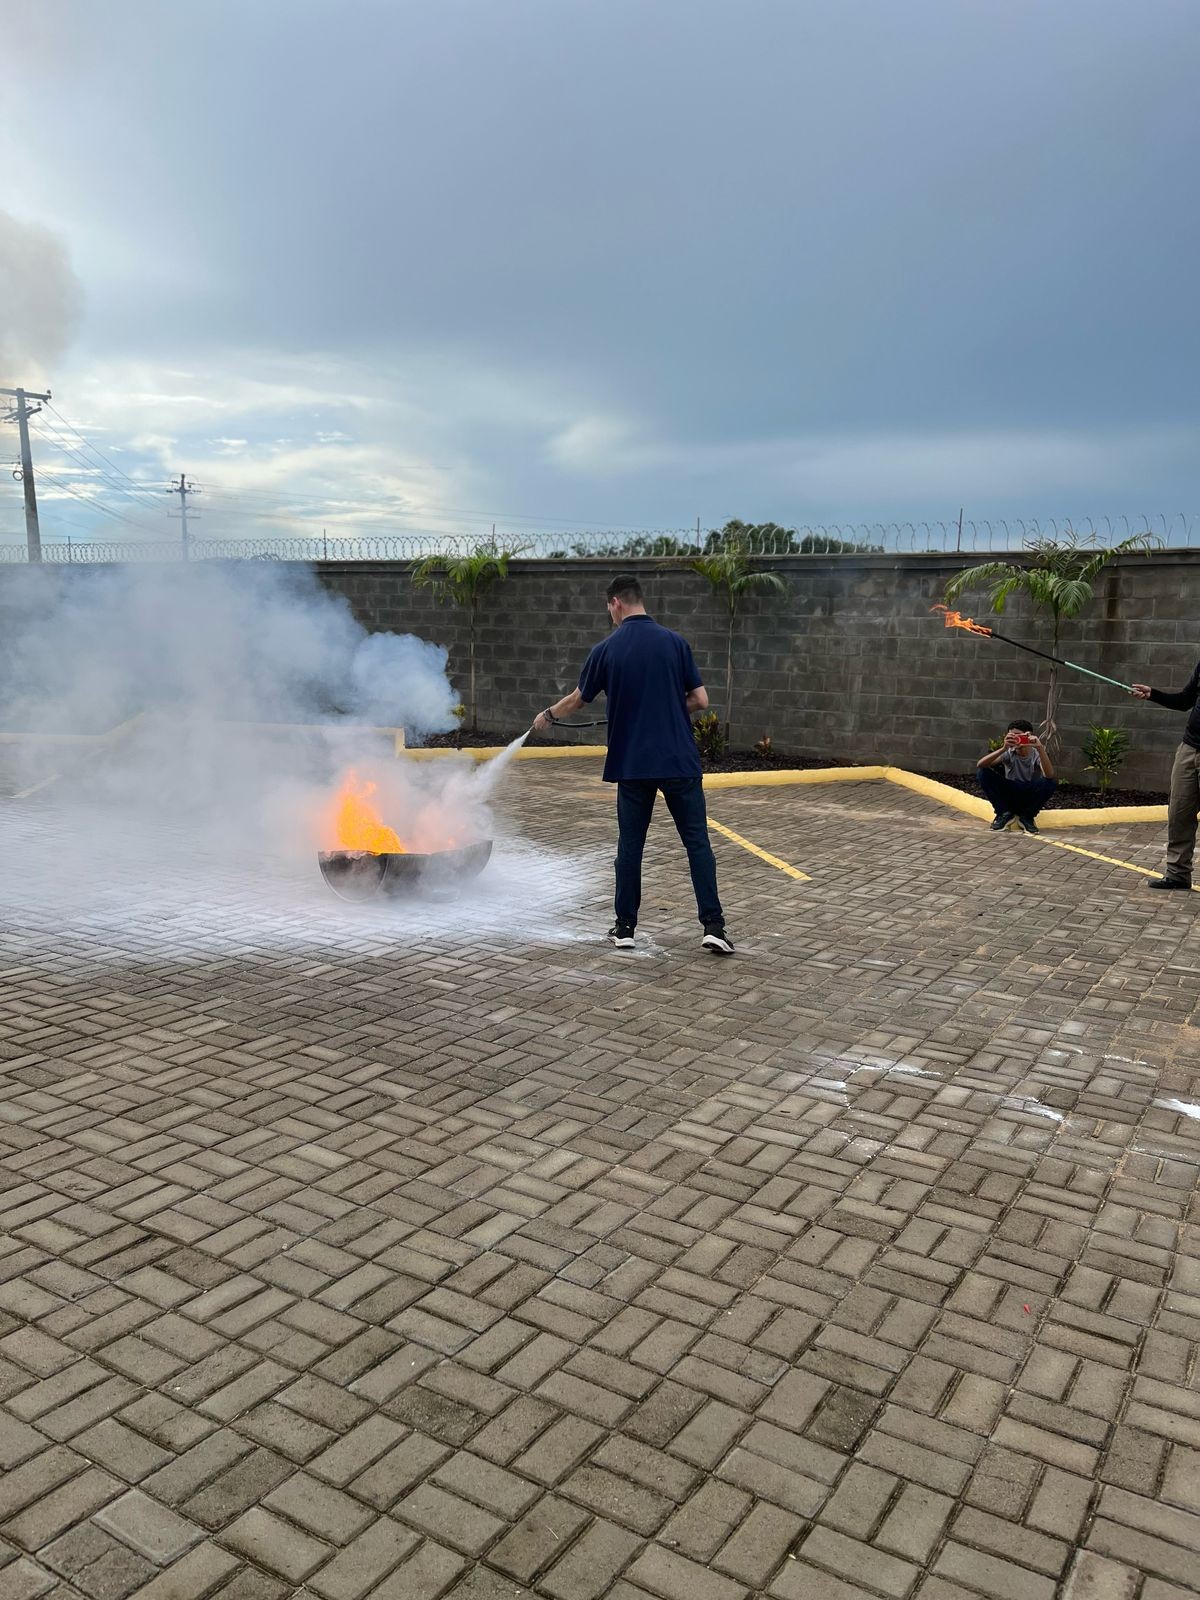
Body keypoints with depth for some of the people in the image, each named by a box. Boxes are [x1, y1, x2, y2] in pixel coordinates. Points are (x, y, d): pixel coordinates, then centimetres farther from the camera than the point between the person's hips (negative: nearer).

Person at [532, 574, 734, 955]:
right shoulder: (674, 642, -1)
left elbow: (578, 699, 14)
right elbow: (700, 700, 0)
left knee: (630, 845, 12)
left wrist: (548, 715, 34)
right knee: (697, 842, 3)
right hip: (679, 761, 0)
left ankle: (625, 927, 17)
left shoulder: (607, 649, 0)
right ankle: (713, 926, -2)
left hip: (632, 764, 1)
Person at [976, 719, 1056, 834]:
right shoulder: (1009, 753, -8)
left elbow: (1049, 776, -34)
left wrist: (1040, 748, -43)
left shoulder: (1037, 754, -12)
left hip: (1030, 799, -1)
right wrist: (1003, 748, -39)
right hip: (1009, 796, 1)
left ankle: (1026, 817, -6)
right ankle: (1004, 813, -4)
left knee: (1049, 783, -32)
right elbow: (980, 764, -25)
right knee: (983, 772, -20)